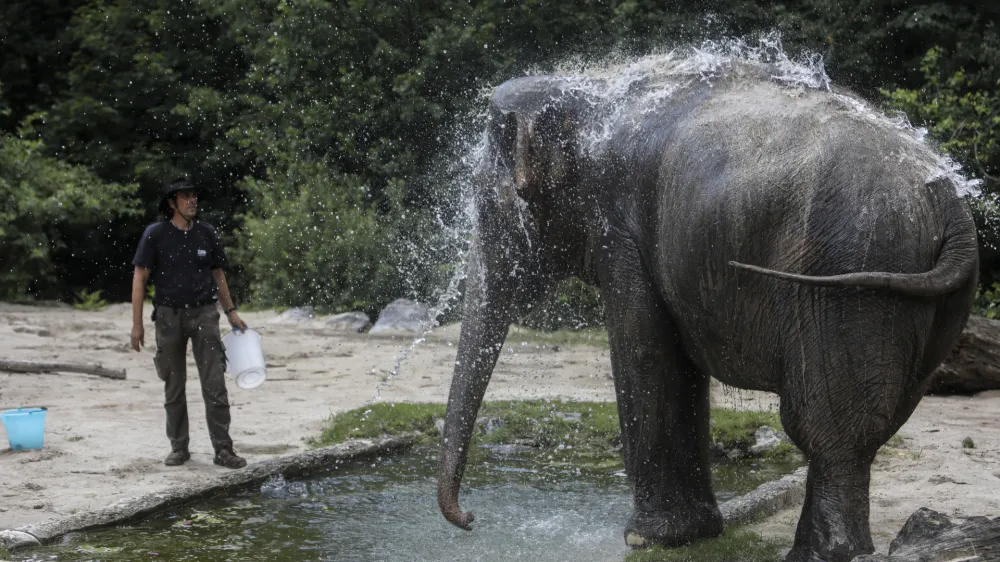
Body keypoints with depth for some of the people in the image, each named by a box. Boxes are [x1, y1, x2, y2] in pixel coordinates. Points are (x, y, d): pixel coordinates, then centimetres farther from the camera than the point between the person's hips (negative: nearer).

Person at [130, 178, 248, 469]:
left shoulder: (206, 233, 3)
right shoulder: (155, 234, -5)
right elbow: (139, 278, -4)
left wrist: (231, 312, 12)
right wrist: (136, 324, -8)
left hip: (204, 313, 1)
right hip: (169, 316, -1)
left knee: (215, 384, -5)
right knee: (174, 387, 8)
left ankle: (223, 449, -3)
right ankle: (179, 448, 18)